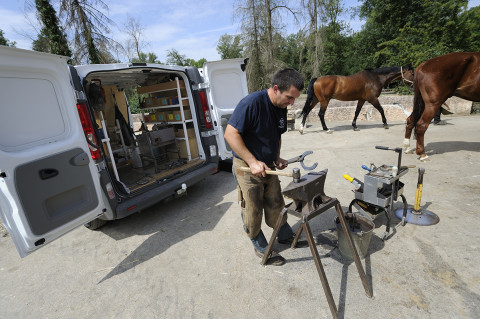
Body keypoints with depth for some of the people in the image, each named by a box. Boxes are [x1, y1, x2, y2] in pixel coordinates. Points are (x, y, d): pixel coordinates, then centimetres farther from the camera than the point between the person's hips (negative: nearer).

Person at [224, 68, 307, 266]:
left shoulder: (281, 108, 4)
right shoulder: (252, 103, -22)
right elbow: (230, 133, -23)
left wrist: (277, 158, 4)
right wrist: (253, 161, -25)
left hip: (268, 166, 7)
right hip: (247, 167, -7)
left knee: (275, 205, 19)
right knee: (253, 212, 7)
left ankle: (285, 236, 41)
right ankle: (261, 248, 28)